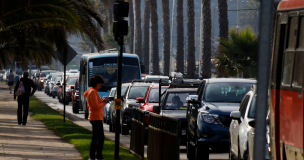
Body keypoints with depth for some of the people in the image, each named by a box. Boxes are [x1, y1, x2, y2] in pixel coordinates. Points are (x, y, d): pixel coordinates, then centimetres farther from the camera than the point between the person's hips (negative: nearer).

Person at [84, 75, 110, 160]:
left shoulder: (92, 91, 16)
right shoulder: (93, 92, -15)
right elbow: (96, 106, -22)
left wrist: (102, 101, 9)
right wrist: (104, 102, -8)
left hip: (95, 118, 11)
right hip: (96, 118, -11)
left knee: (95, 138, 13)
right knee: (101, 137, -12)